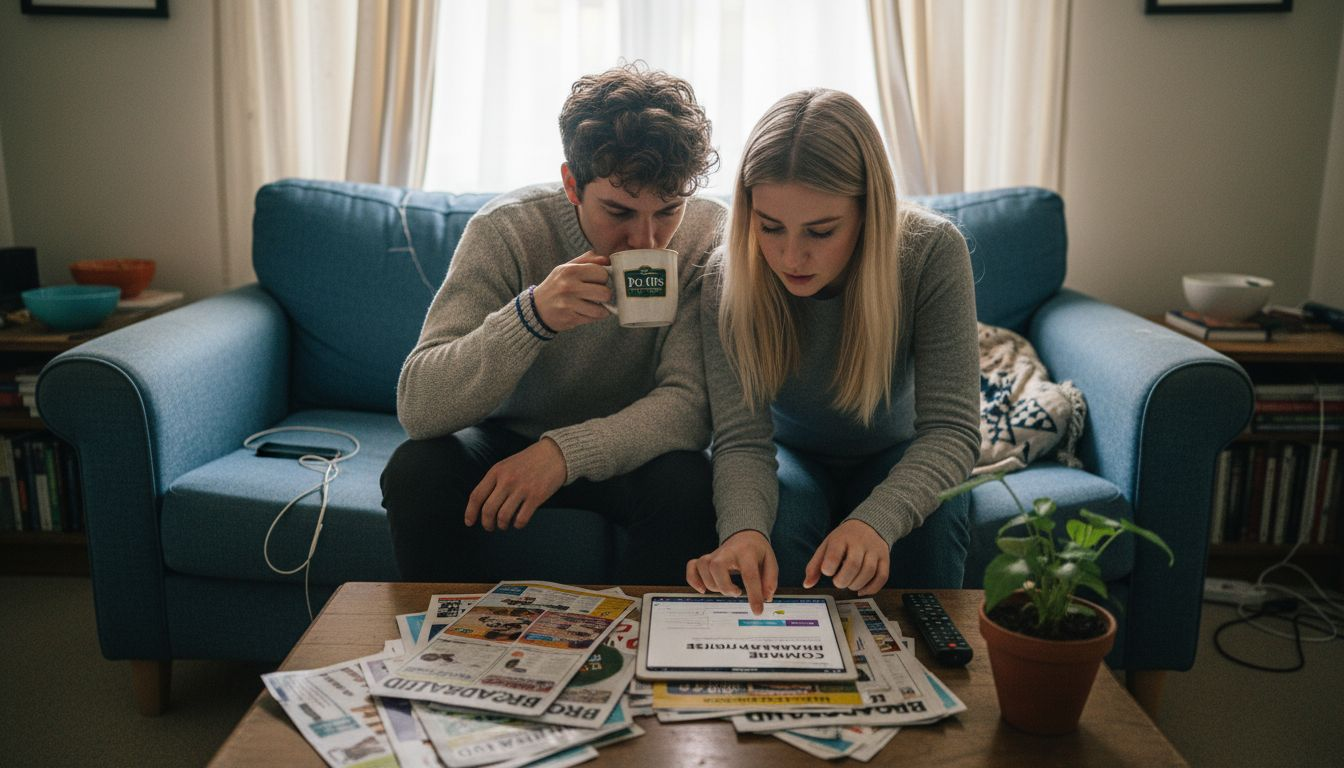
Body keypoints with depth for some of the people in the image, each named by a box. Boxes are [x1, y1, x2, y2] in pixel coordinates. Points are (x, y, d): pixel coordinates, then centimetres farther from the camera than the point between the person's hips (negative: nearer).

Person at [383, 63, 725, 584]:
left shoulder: (709, 236, -18)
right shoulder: (506, 229, -20)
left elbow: (692, 402, -23)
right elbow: (418, 409, -26)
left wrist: (566, 450, -38)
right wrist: (531, 316, -42)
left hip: (626, 453, 0)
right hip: (509, 439, 0)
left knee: (687, 482, -31)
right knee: (415, 470, -27)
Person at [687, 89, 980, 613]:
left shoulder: (932, 251, -28)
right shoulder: (727, 279, -26)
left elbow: (951, 427, -29)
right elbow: (742, 441, -26)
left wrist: (876, 519, -49)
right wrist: (744, 527, -49)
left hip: (896, 454, 0)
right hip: (791, 453, 0)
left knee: (929, 528, -30)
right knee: (774, 528, -31)